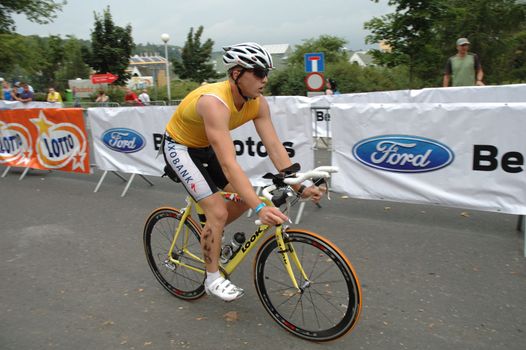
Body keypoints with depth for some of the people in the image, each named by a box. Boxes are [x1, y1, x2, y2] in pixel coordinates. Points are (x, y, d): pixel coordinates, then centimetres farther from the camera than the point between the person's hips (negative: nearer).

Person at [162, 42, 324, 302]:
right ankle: (213, 279, 4)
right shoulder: (215, 102, -38)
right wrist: (260, 208, -51)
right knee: (218, 211, -16)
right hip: (180, 147, -7)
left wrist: (300, 187, -25)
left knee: (244, 198, 1)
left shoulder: (258, 103, -15)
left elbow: (275, 147, -17)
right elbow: (229, 164, -46)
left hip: (206, 146, 7)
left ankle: (210, 235, 27)